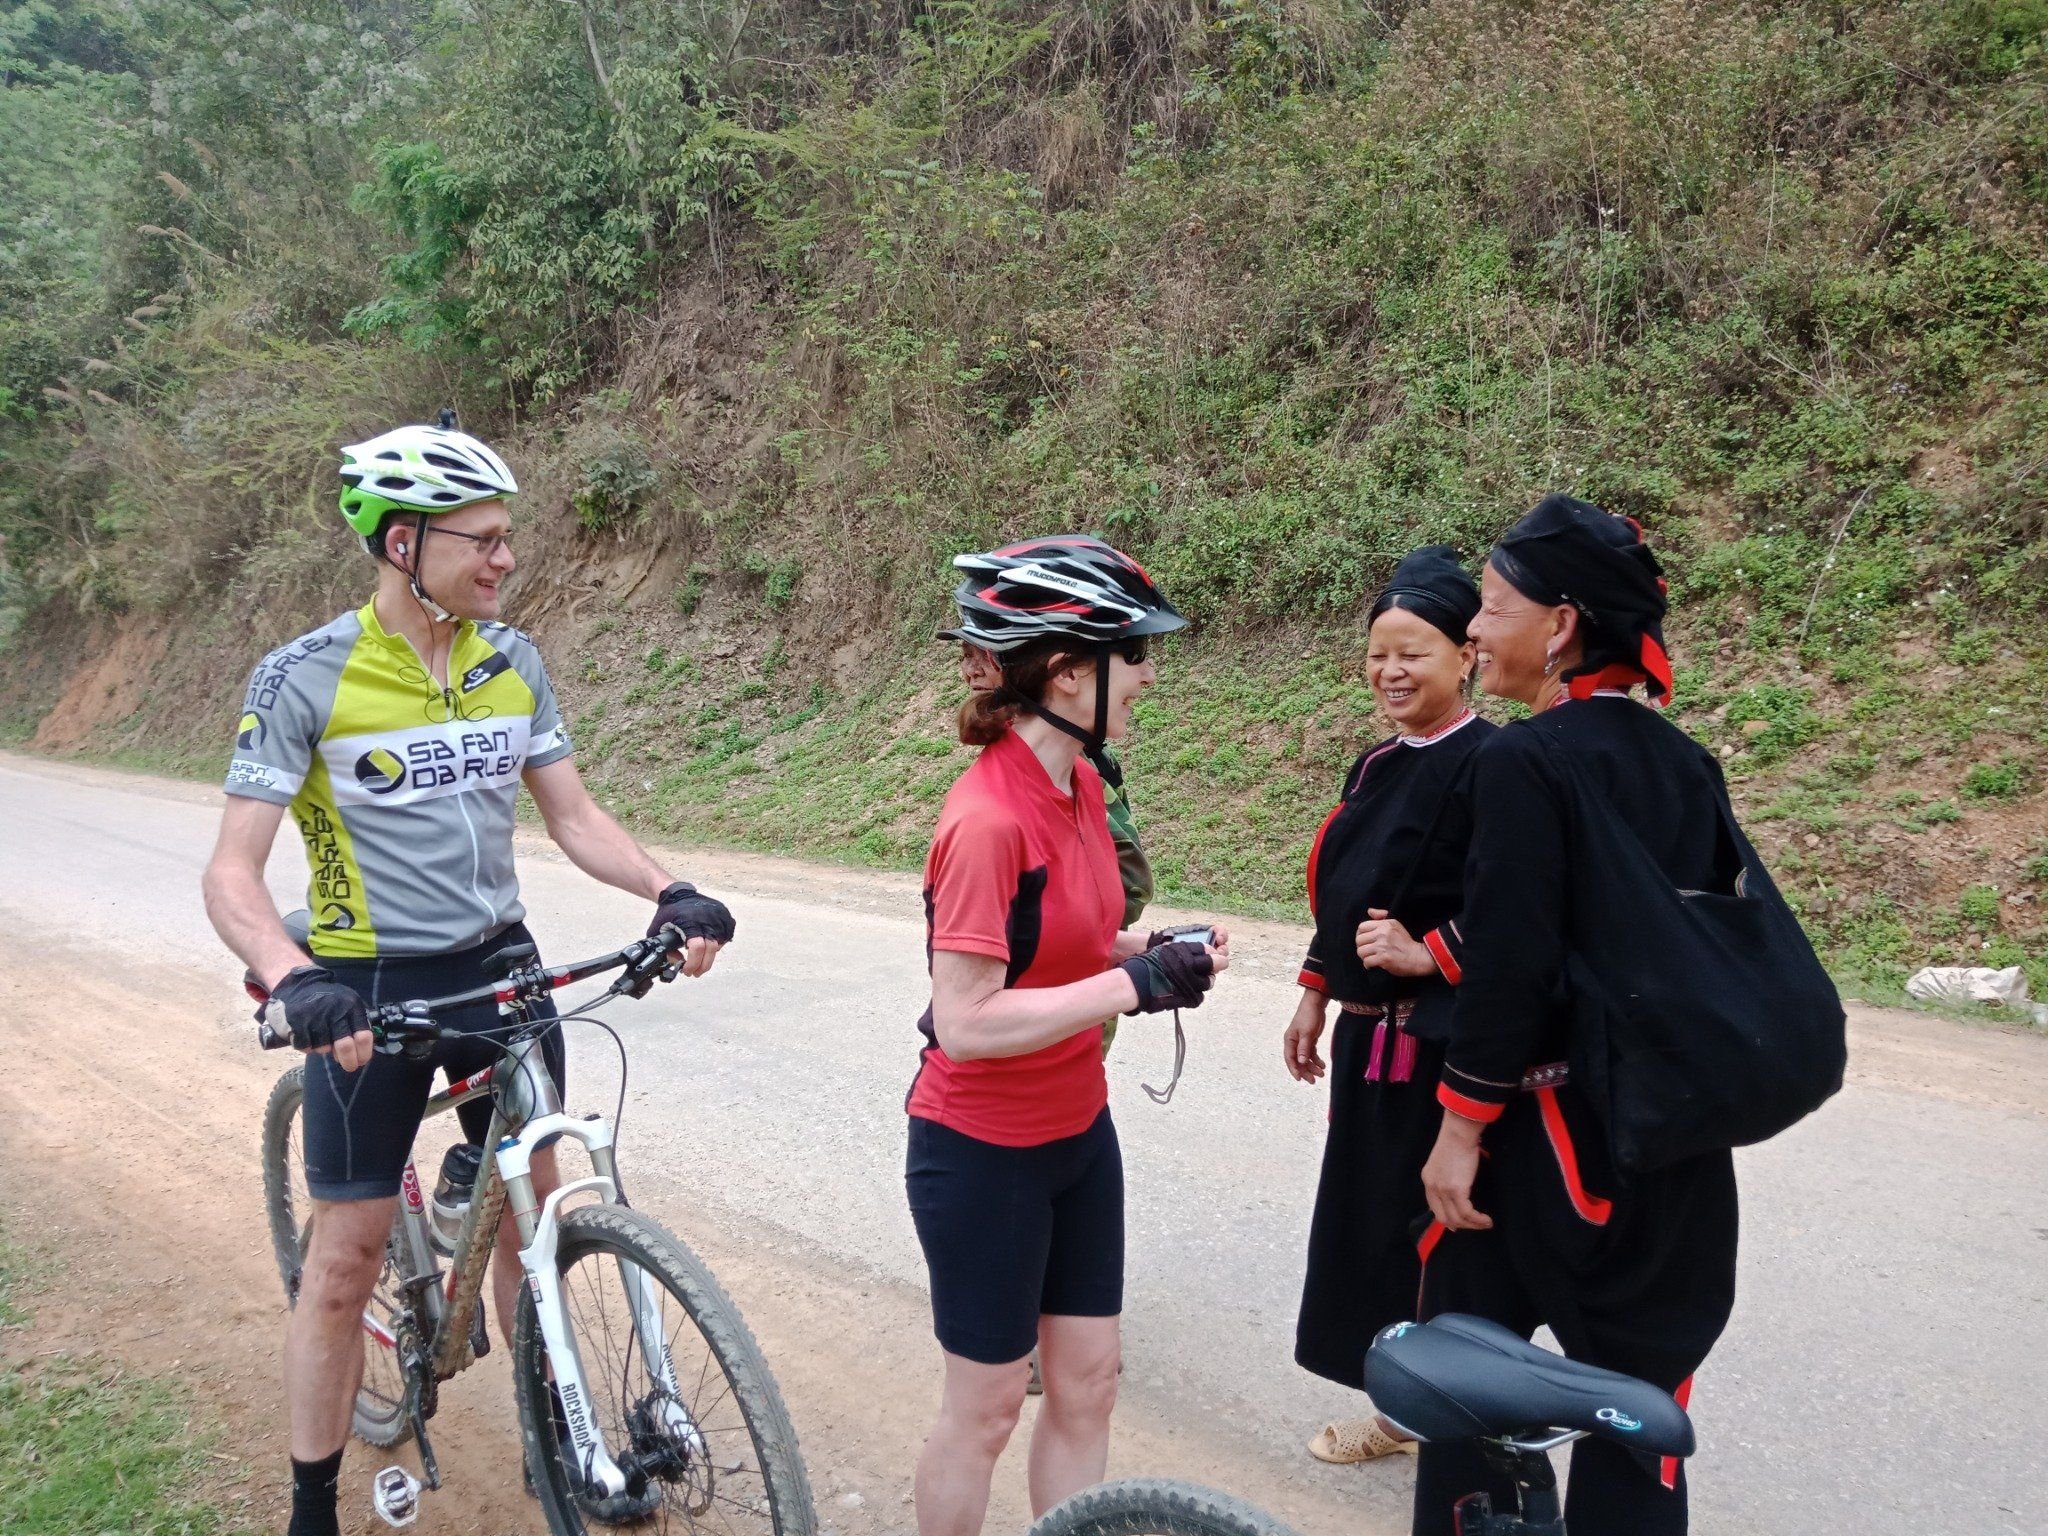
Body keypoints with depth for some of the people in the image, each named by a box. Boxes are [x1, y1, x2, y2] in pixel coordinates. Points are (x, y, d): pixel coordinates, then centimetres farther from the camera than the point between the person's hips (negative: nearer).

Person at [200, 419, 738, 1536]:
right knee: (347, 1255, 4)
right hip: (371, 988, -4)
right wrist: (293, 982, -35)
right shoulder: (303, 678, -15)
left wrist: (667, 894, -15)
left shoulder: (511, 661, -1)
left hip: (500, 965, 4)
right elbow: (232, 871, -16)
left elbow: (573, 816, 2)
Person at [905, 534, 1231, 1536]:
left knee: (1087, 1383, 17)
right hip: (982, 1150, -8)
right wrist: (1133, 985, -27)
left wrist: (1155, 949, -5)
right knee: (988, 1402, 11)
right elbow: (964, 1022, -28)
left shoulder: (1079, 784, 0)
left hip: (1076, 1129, 8)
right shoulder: (989, 818, -26)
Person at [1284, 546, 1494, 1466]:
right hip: (1368, 1032, 9)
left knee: (1431, 1226, 2)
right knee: (1367, 1215, 16)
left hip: (1442, 1038, -9)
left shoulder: (1488, 766, -15)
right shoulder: (1377, 766, 11)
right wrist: (1315, 999, 17)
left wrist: (1429, 953, -23)